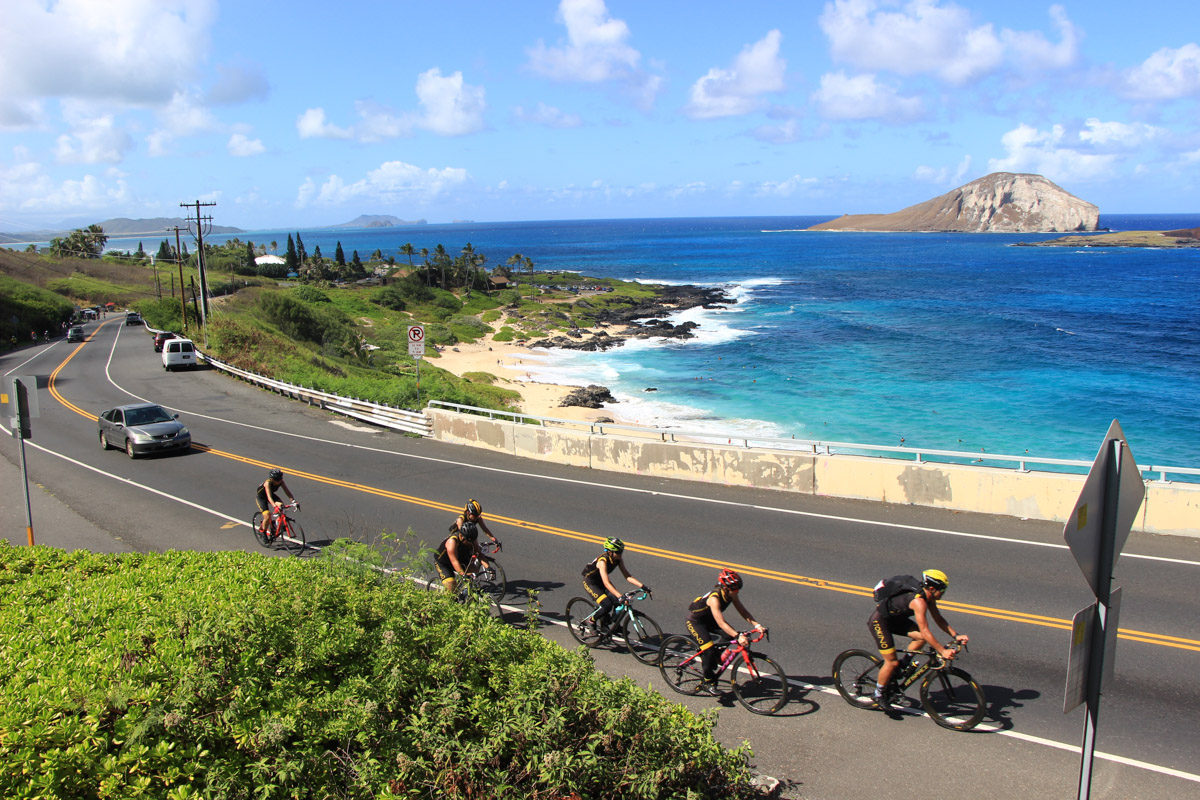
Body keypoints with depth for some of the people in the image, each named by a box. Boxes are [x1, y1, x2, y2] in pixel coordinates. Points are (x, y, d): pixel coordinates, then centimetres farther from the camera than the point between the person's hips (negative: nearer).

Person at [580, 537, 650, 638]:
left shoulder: (618, 559, -14)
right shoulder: (602, 561, -35)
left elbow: (627, 576, -10)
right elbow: (606, 583, -42)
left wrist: (642, 586, -22)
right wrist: (620, 596, -51)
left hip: (600, 581, 7)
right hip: (590, 582, -7)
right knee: (607, 605, -24)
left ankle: (615, 626, 11)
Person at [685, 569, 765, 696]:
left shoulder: (731, 594, -15)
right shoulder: (714, 598, -37)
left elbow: (742, 610, -13)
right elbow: (721, 623, -42)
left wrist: (757, 625, -25)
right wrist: (738, 636, -50)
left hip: (709, 619, 8)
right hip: (695, 621, -8)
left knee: (732, 636, -6)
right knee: (709, 650, -19)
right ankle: (708, 683, -3)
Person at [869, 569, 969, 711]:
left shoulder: (928, 597, -3)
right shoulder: (919, 601, -32)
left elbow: (938, 619, 6)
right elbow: (925, 631, -35)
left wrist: (955, 635, -5)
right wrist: (942, 651, -35)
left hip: (895, 619, 9)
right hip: (879, 622, -9)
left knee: (922, 638, -8)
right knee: (892, 662, -9)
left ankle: (904, 664, 12)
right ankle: (879, 695, 11)